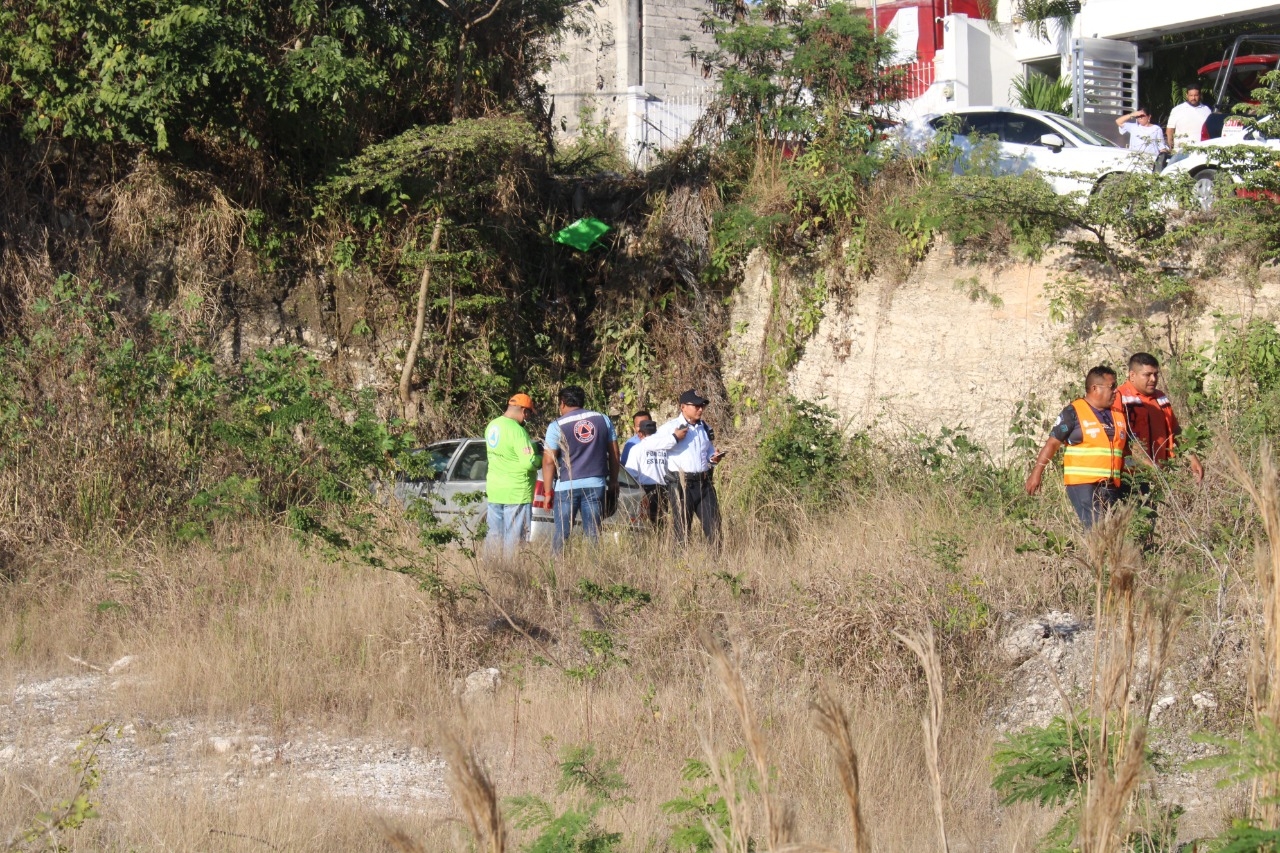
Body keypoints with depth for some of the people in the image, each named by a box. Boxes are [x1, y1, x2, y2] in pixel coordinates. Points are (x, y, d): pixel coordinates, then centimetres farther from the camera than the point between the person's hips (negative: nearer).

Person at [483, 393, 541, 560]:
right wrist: (540, 459, -3)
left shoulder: (492, 426, 6)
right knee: (514, 537, -3)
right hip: (516, 493, -8)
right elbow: (529, 463, -23)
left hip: (493, 490, 8)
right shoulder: (517, 430, -19)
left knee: (494, 534, 13)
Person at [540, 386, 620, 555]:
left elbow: (549, 461, -6)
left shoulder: (557, 426, -2)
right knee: (593, 533, 5)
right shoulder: (603, 420, 9)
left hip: (567, 486, -3)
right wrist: (613, 483, 19)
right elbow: (614, 454, 12)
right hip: (596, 484, 3)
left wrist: (548, 491, -2)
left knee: (561, 533, 3)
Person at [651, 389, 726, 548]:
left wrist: (713, 459, 7)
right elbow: (651, 444, -16)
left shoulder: (705, 428, 17)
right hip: (681, 485, -6)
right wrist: (675, 438, -15)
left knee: (713, 524, 4)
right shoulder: (672, 427, -3)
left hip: (704, 483, 6)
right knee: (682, 528, -2)